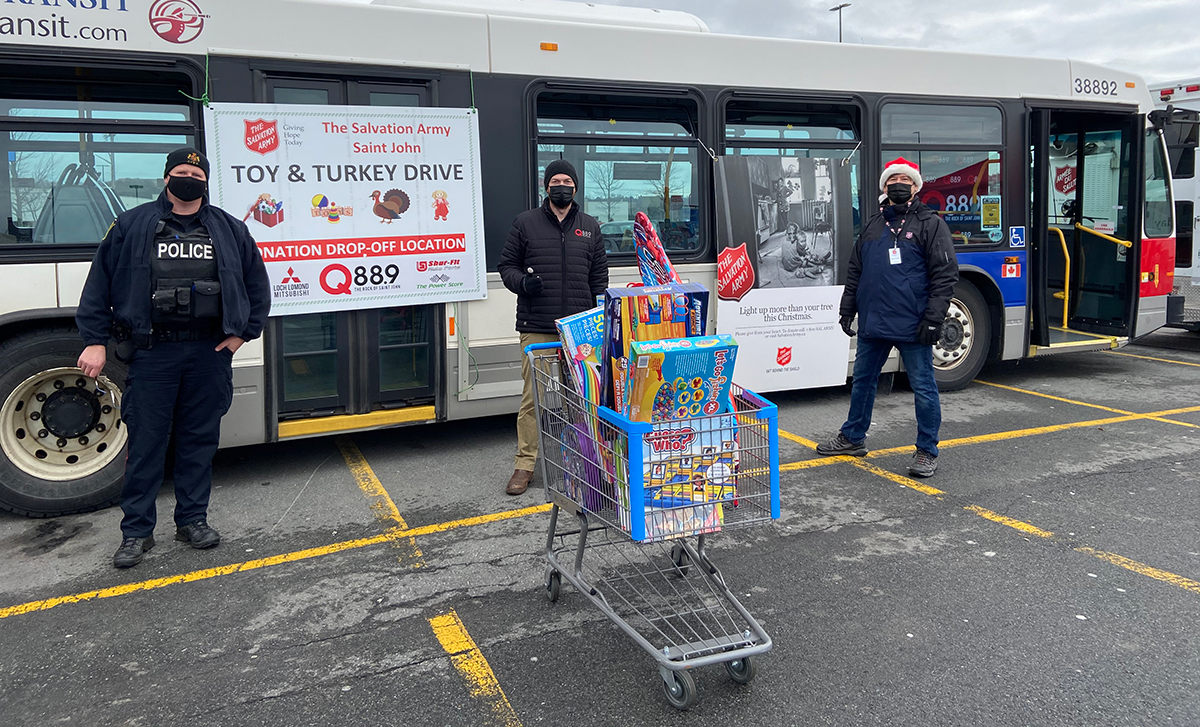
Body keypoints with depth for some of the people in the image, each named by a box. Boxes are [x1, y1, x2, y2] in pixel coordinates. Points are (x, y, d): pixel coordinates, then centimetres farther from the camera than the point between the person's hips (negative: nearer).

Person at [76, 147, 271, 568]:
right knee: (145, 442, 1)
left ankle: (192, 520, 21)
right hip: (152, 353, -2)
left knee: (200, 439, 8)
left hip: (210, 353, 2)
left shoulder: (229, 229, 10)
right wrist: (95, 341, -2)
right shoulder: (132, 226, 5)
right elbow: (100, 283, 4)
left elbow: (257, 283, 16)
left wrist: (243, 332, 8)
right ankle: (137, 532, 11)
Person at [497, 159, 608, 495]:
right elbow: (507, 266, 12)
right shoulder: (525, 223, 9)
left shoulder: (590, 227, 15)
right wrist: (522, 282, -11)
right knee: (533, 396, -3)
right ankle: (525, 464, 7)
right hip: (537, 329, -2)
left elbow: (599, 276, 16)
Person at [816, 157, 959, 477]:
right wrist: (847, 308, 12)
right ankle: (852, 438, 32)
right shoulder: (873, 225, 14)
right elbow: (855, 271, 19)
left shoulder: (930, 223, -3)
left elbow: (946, 274, -8)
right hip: (873, 324, 6)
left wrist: (934, 318, -15)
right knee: (862, 381, 16)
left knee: (923, 387, 2)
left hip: (912, 327, -5)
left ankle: (927, 451, 15)